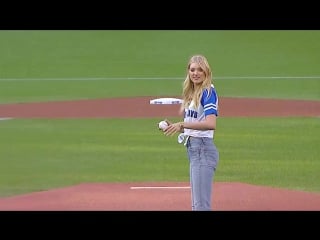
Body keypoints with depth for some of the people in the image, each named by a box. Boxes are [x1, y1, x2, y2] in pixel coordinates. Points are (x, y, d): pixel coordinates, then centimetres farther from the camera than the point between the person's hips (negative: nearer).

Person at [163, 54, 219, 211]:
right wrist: (174, 126, 3)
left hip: (203, 148, -10)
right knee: (196, 205, 13)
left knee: (201, 205, -14)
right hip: (192, 148, 10)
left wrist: (182, 124, -26)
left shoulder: (208, 92, -10)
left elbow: (211, 124, -24)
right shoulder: (191, 93, 17)